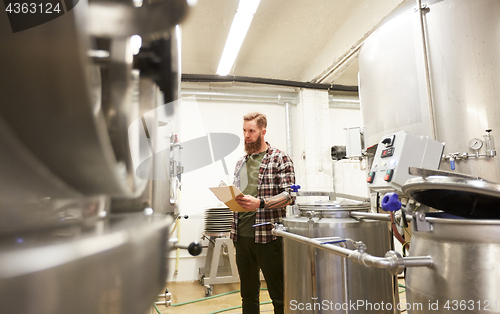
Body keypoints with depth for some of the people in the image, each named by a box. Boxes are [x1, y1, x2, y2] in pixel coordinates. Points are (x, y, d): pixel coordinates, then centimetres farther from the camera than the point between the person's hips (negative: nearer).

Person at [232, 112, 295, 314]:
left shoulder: (280, 159, -4)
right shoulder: (241, 162, 15)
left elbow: (289, 195, -11)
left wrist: (260, 203, -24)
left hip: (268, 235, -5)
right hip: (242, 235, 6)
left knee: (279, 294, 7)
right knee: (248, 293, 18)